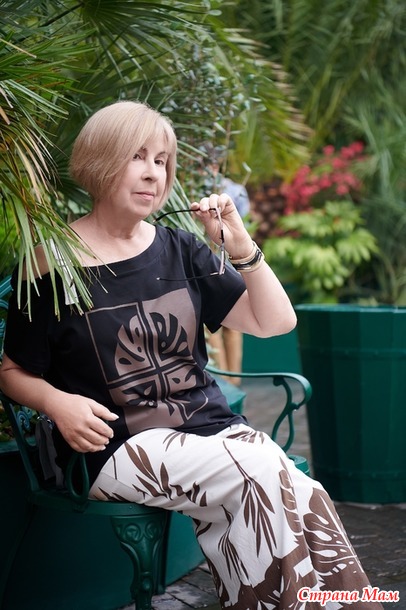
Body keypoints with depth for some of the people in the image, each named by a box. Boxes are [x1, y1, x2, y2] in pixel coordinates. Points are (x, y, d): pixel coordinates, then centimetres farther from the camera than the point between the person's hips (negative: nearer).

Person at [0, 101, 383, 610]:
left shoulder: (178, 249, 11)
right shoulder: (54, 262, 0)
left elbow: (275, 322, 11)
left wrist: (241, 248, -3)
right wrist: (56, 402, -14)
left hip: (210, 426, 4)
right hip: (119, 447, -4)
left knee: (304, 499, -27)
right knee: (262, 476, -29)